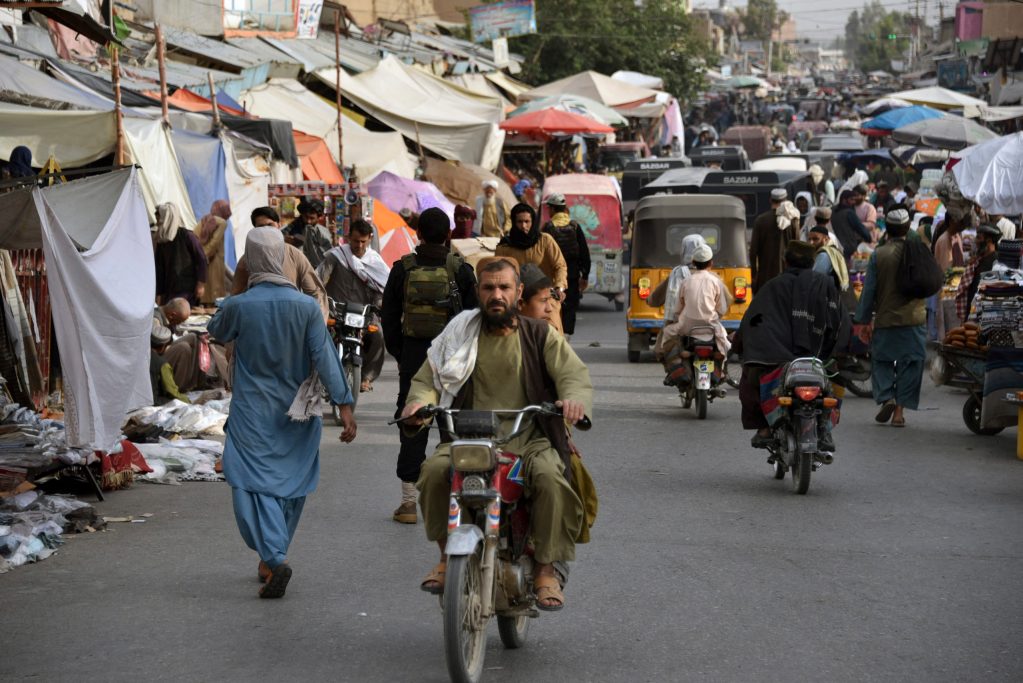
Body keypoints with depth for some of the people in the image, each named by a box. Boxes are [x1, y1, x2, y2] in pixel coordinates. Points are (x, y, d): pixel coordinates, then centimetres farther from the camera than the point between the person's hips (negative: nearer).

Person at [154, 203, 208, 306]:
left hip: (188, 291, -6)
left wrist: (201, 285, -11)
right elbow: (160, 269, 14)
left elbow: (201, 259, -7)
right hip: (169, 292, 6)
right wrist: (159, 294, 10)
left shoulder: (187, 236, -6)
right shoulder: (161, 242, 12)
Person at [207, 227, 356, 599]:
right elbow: (325, 357, -8)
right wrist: (344, 405, -6)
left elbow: (216, 331, 11)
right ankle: (273, 555, 26)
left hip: (253, 412, -2)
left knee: (254, 481, -1)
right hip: (297, 411, 2)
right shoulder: (306, 306, -8)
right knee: (291, 481, 16)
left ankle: (275, 557, -20)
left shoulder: (238, 306, -11)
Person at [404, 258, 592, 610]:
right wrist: (419, 402, -12)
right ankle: (448, 555, -8)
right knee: (435, 470, -28)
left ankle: (546, 569, -18)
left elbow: (574, 374, 0)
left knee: (551, 477, -32)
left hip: (529, 438, -1)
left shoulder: (540, 336, 10)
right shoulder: (460, 333, 14)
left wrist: (574, 398, -24)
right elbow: (427, 377, 12)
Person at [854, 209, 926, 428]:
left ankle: (885, 398, -9)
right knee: (909, 364, 7)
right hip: (914, 319, 1)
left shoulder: (879, 254, -6)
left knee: (881, 361, 13)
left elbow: (869, 290, -5)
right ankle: (900, 410, 5)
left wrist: (864, 321, 2)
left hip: (885, 320, -1)